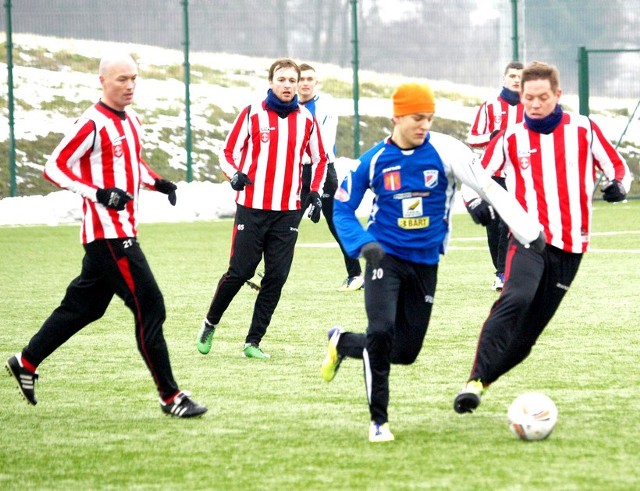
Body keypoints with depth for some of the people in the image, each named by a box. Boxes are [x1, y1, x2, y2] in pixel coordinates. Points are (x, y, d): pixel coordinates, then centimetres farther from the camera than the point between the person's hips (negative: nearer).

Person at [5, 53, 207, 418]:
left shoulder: (132, 121, 14)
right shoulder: (92, 124, -13)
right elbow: (55, 167, -13)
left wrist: (158, 183, 10)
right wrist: (99, 193, -24)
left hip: (124, 232, 10)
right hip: (107, 233, -10)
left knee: (83, 306, 17)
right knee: (149, 306, -11)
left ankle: (26, 362, 31)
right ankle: (171, 397, -8)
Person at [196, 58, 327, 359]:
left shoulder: (306, 120, 8)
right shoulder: (252, 114, 0)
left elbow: (319, 159, 21)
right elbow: (228, 152, 3)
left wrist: (315, 193, 10)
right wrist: (235, 175, -16)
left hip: (288, 211, 3)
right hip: (252, 208, -3)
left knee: (276, 278, -2)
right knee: (239, 272, -4)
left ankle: (253, 342, 6)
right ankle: (209, 325, 18)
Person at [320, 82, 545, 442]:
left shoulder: (445, 151, -10)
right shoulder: (375, 160, -7)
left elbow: (490, 189, -11)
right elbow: (343, 207, 3)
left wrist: (531, 234, -14)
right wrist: (363, 245, -15)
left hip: (425, 263, 2)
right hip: (386, 257, -2)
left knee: (407, 351, 6)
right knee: (382, 331, -21)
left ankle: (342, 343, 35)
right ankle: (379, 420, -5)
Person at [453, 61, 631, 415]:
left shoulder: (584, 131, 3)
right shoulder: (510, 139, 3)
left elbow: (618, 169, 10)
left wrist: (619, 186, -13)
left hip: (570, 246, 2)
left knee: (527, 332, 1)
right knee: (515, 300, -29)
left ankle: (481, 383, 13)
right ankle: (475, 382, -34)